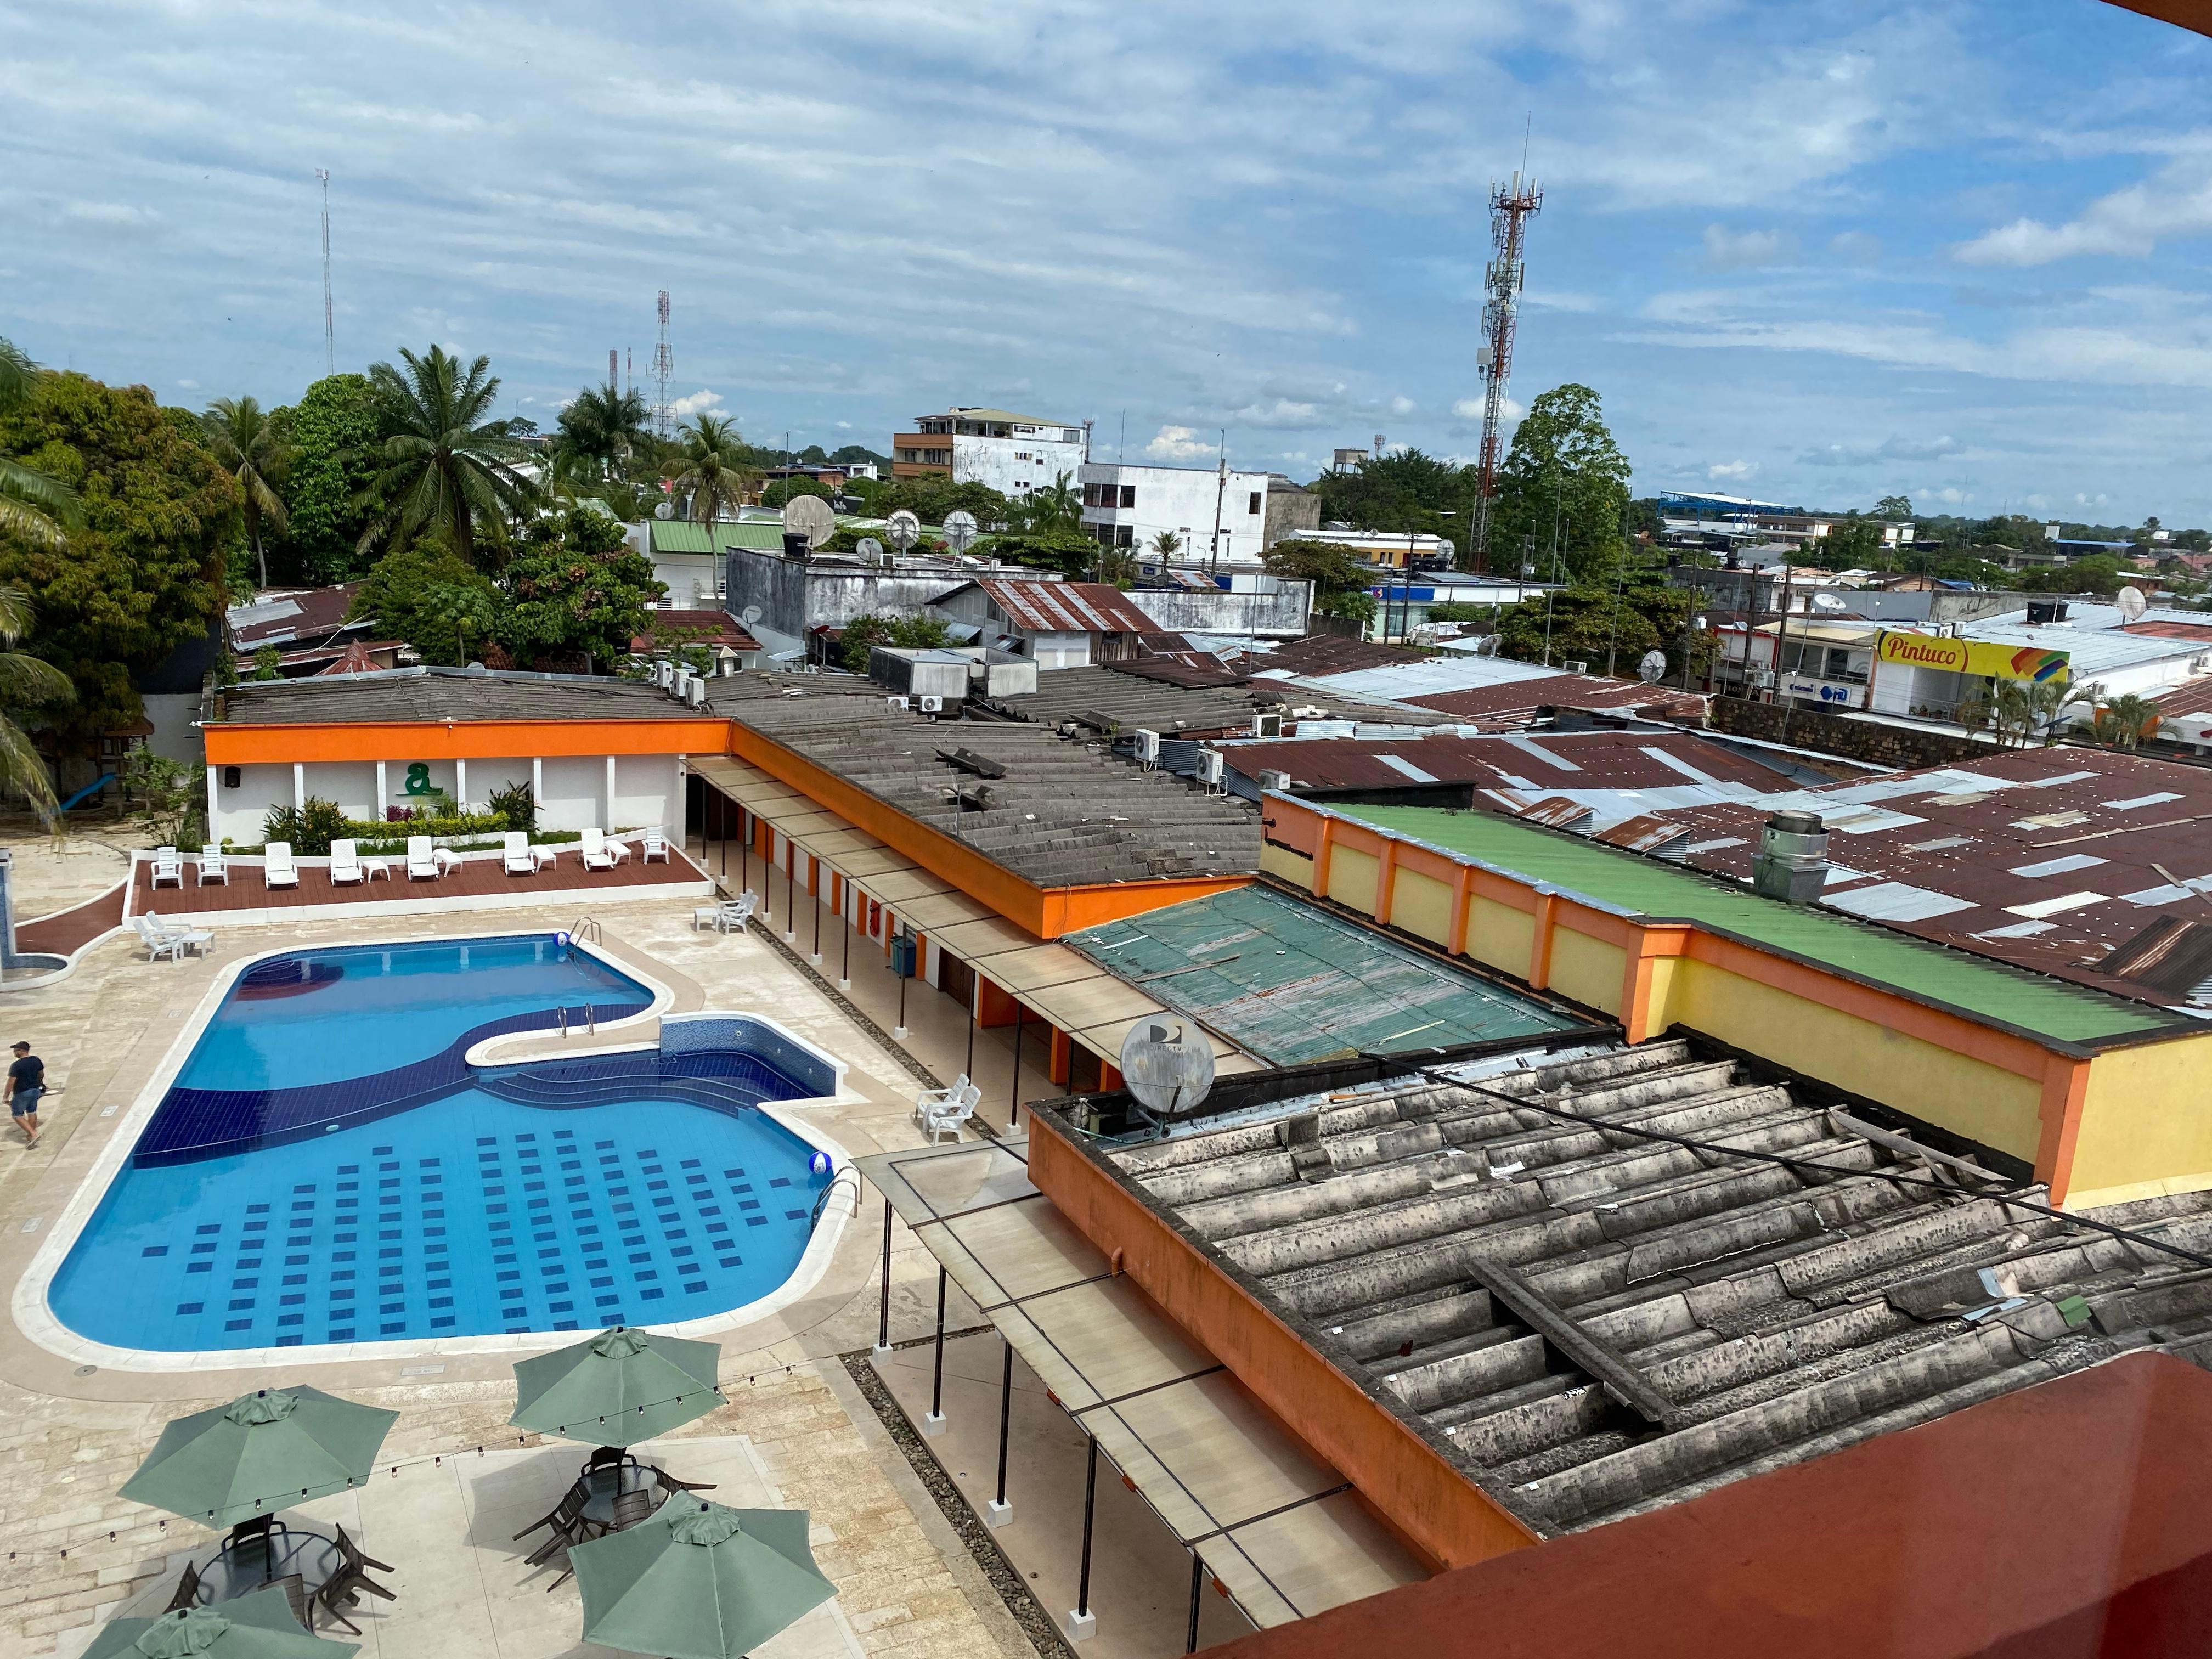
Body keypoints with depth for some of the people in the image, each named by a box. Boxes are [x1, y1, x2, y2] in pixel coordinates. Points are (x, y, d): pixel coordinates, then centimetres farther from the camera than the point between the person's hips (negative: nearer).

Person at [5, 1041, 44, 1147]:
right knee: (32, 1112, 18)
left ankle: (33, 1134, -4)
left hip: (22, 1093, -7)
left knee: (17, 1115, 6)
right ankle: (31, 1136, 28)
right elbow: (41, 1074, 13)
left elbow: (11, 1082, -20)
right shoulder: (36, 1060, -1)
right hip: (35, 1090, 7)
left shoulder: (16, 1065, -21)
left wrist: (6, 1096, -10)